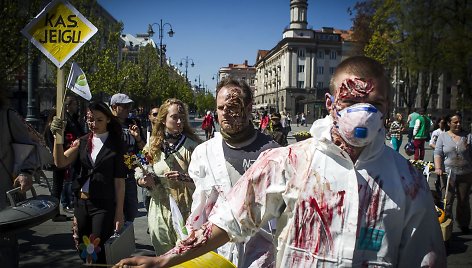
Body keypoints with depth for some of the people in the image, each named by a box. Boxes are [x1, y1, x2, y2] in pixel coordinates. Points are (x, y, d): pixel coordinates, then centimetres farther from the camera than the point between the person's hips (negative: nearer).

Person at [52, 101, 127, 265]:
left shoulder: (115, 144, -5)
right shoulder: (82, 142, 6)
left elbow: (119, 181, -6)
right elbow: (60, 162, -6)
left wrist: (119, 212, -7)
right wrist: (58, 137, -21)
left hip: (104, 205, -4)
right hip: (82, 202, 5)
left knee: (98, 253, -3)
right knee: (83, 251, 16)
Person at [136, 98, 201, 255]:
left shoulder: (192, 145, -7)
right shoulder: (153, 146, 4)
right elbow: (138, 172, 14)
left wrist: (184, 178, -24)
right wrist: (144, 180, -6)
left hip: (185, 210, -3)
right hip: (160, 209, 3)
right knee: (163, 257, 16)